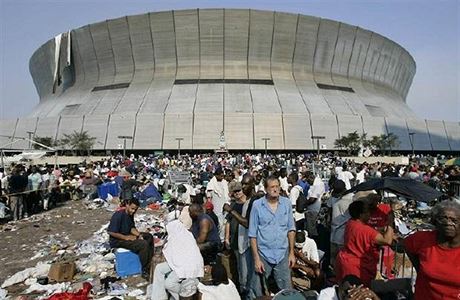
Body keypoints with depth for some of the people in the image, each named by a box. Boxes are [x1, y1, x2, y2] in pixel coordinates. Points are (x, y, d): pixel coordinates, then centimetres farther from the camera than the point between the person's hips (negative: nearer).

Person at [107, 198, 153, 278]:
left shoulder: (130, 214, 3)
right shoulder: (118, 215, -23)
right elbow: (111, 232, -24)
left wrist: (139, 234, -8)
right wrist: (126, 237, -22)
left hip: (127, 236, 9)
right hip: (117, 241, -9)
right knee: (144, 244, -25)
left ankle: (150, 265, 8)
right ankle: (145, 271, -10)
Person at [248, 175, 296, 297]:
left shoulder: (287, 203, -1)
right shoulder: (257, 205, -10)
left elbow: (291, 229, 6)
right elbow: (252, 234, -7)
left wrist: (292, 252, 4)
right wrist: (256, 259, -8)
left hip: (283, 255, 2)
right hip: (263, 255, -2)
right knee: (257, 292, 11)